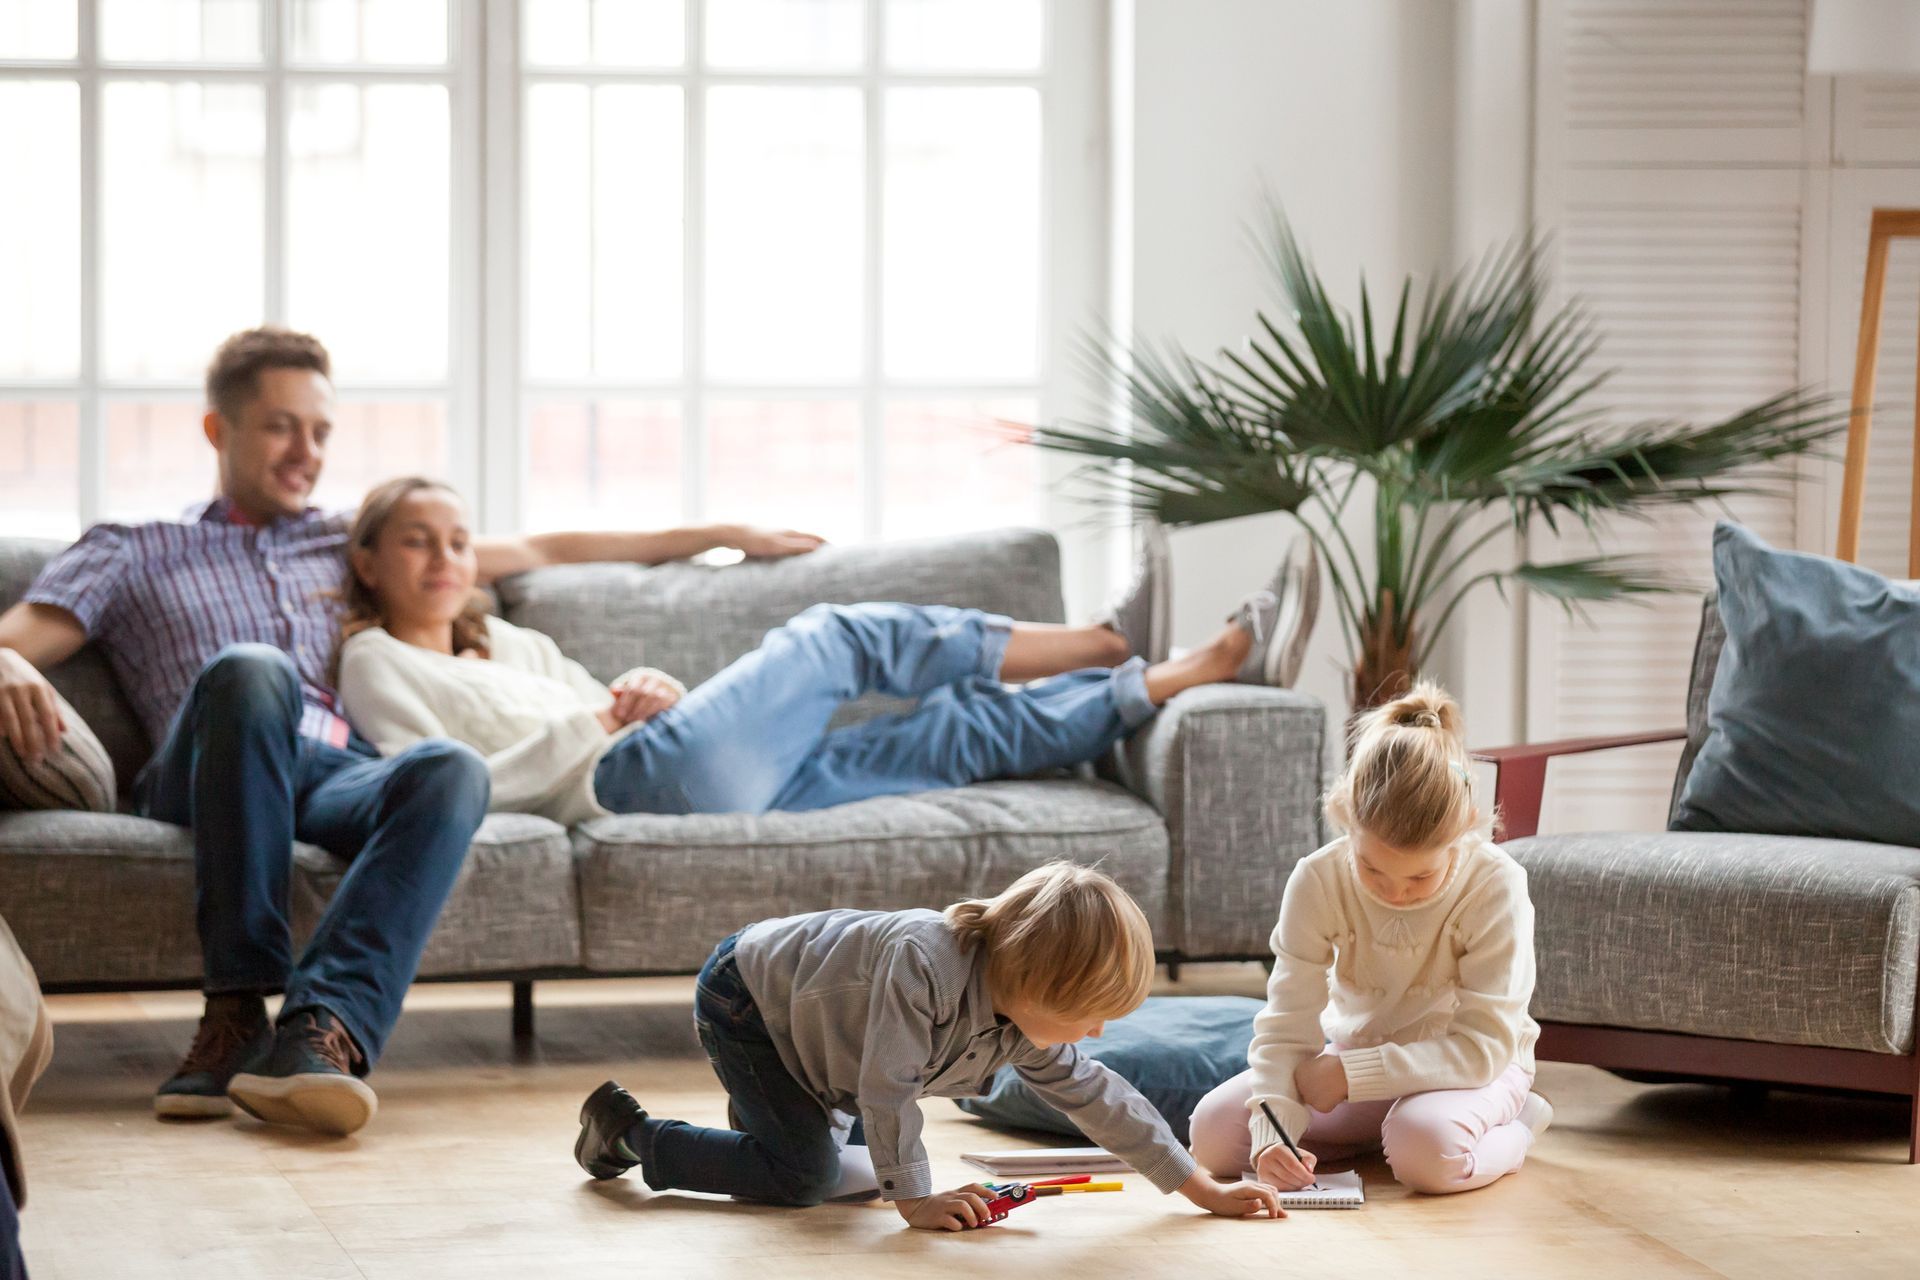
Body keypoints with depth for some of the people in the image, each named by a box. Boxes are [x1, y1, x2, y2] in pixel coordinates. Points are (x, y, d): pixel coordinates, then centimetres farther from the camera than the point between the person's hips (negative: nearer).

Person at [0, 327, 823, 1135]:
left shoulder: (348, 543, 35)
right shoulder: (131, 553, 25)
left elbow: (537, 551, 38)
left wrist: (716, 536, 37)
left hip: (342, 776, 3)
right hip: (205, 785, -3)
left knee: (453, 769, -34)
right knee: (253, 669, -38)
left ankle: (323, 1026, -53)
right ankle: (238, 1008, -39)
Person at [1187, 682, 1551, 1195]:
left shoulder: (1496, 887, -25)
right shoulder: (1318, 881, -18)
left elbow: (1485, 1044, -27)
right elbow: (1286, 1027, -19)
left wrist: (1351, 1074, -31)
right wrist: (1272, 1131, -37)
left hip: (1468, 1068, -4)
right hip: (1355, 1054, 4)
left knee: (1428, 1149, -39)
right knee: (1213, 1131, -16)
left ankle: (1513, 1130, -4)